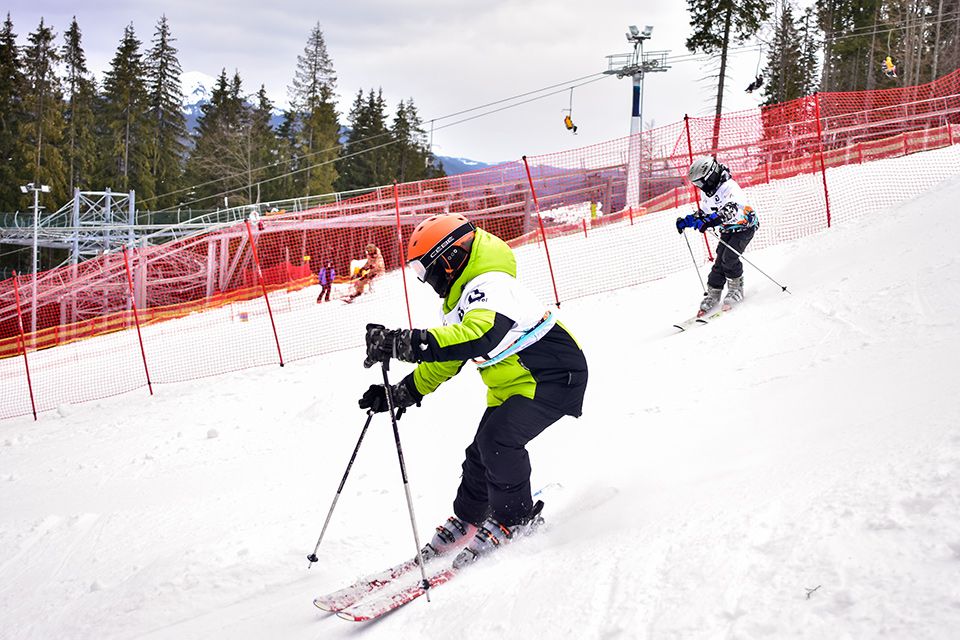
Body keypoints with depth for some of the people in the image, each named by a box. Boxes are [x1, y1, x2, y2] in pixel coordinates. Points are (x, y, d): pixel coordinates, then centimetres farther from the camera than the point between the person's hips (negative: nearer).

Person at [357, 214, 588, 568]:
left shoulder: (490, 285, -26)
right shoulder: (461, 298, 9)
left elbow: (480, 337, -46)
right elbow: (445, 359, 18)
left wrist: (405, 343, -53)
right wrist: (401, 392, 7)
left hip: (553, 375, -10)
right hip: (510, 387, 10)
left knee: (499, 438, -25)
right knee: (482, 451, 8)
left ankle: (517, 519, -5)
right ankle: (467, 520, 30)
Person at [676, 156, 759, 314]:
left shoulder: (729, 187, -26)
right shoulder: (709, 193, 3)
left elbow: (731, 209, -43)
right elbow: (704, 213, 19)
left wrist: (712, 221, -55)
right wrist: (686, 221, 9)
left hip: (745, 226, -8)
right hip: (728, 229, 8)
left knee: (729, 257, -21)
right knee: (720, 260, -1)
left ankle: (736, 289, -5)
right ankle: (713, 294, 5)